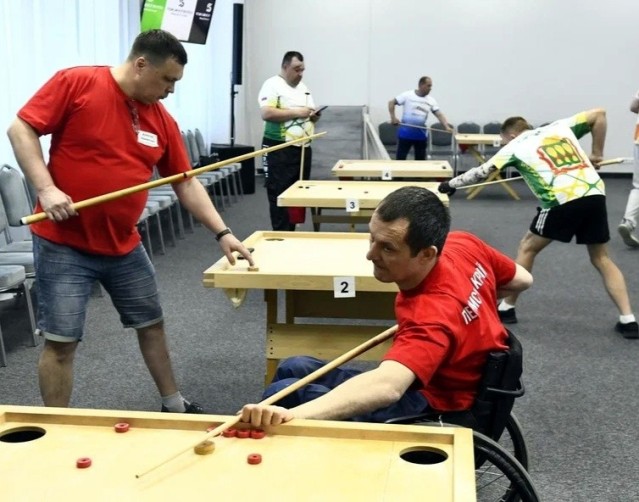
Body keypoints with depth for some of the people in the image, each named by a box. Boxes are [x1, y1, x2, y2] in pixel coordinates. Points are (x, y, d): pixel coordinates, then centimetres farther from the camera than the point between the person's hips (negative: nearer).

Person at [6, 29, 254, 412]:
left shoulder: (162, 120, 3)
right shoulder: (77, 83, -11)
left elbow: (186, 183, 7)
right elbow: (21, 129, -11)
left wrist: (223, 233, 0)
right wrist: (46, 188, -23)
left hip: (125, 246, 6)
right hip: (64, 244, -6)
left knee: (152, 324, 16)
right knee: (62, 341, -2)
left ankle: (174, 406, 34)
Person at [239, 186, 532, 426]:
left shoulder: (432, 315, -36)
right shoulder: (464, 244, -11)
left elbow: (387, 386, -54)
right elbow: (521, 280, 9)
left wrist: (293, 415, -67)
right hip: (428, 380, 9)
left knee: (283, 393, -14)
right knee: (292, 369, 13)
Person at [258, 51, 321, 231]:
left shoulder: (303, 88, 17)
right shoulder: (272, 85, -8)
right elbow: (266, 114, -20)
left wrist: (314, 116, 0)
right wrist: (296, 112, -19)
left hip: (303, 149, 8)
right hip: (280, 150, -8)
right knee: (281, 196, -5)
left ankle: (291, 233, 18)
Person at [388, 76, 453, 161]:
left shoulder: (431, 100, 3)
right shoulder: (407, 95, -6)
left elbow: (439, 114, -3)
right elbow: (391, 102, -3)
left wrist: (447, 126, -18)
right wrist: (393, 117, -14)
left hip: (421, 134, 4)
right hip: (405, 133, -4)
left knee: (420, 159, 9)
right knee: (400, 158, 0)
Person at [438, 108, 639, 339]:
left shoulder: (515, 146, 14)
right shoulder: (559, 127, 25)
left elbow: (481, 173, 16)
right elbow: (599, 114, 22)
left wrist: (451, 184, 31)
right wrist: (596, 154, 27)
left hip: (562, 200, -4)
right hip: (595, 194, 5)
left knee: (527, 248, 17)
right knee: (601, 259, 17)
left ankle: (506, 307, 22)